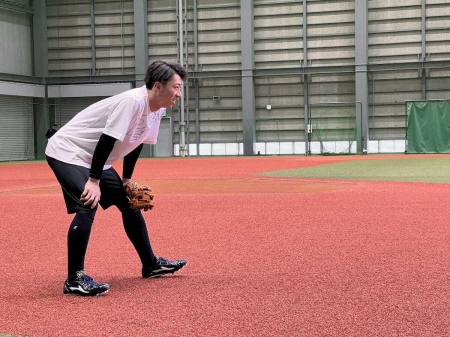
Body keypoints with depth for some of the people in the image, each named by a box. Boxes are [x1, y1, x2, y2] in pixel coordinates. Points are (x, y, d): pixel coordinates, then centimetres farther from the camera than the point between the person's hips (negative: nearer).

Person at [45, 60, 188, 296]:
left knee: (129, 203, 13)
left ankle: (151, 265, 25)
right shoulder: (133, 101, -29)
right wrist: (93, 181, -29)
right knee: (88, 205, -26)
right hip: (67, 152, -10)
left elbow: (135, 143, 11)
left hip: (94, 159, 10)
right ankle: (74, 279, -19)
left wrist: (126, 179, 12)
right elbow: (107, 141, -31)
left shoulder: (158, 109, 0)